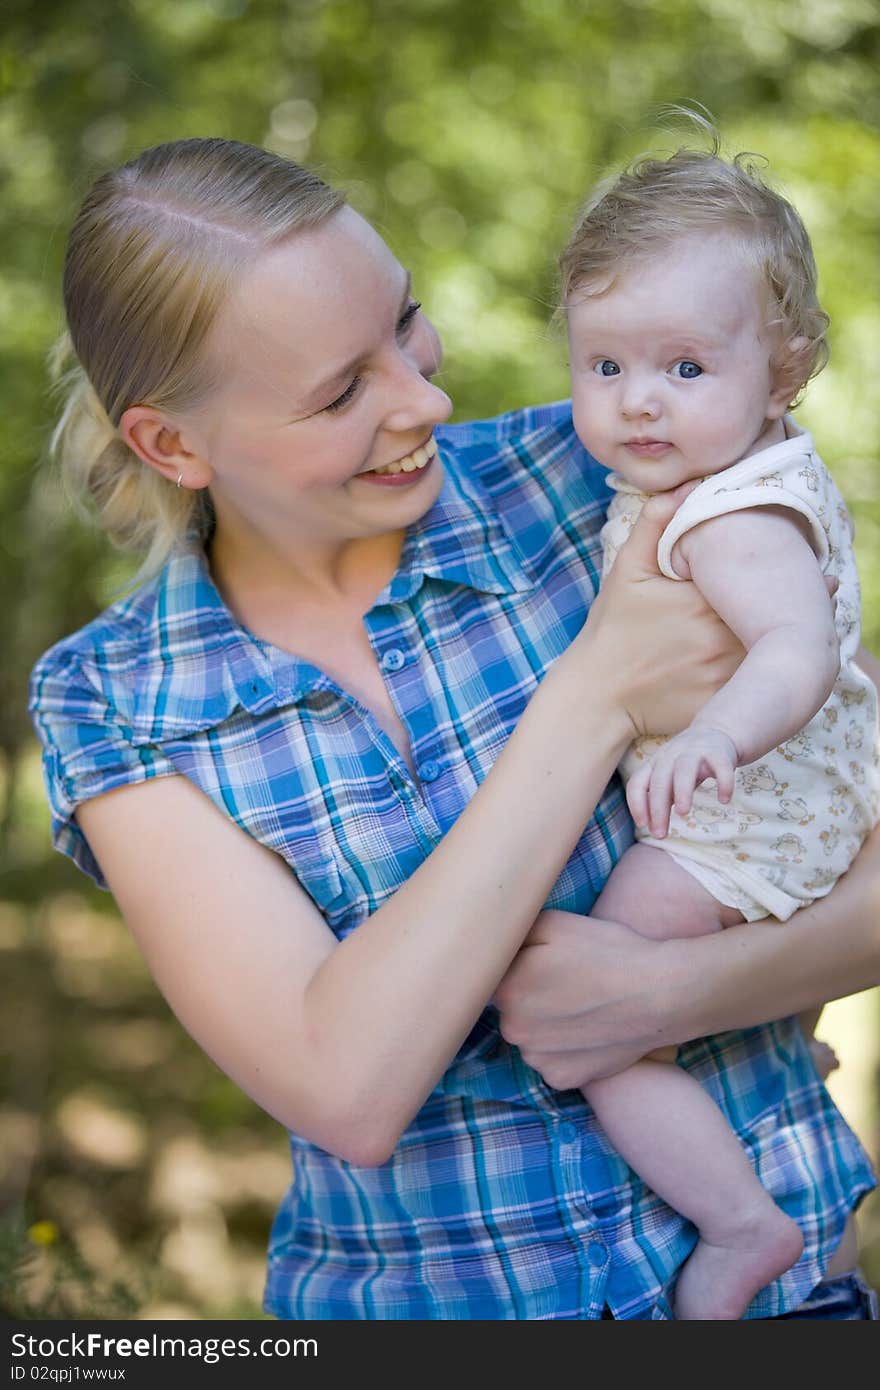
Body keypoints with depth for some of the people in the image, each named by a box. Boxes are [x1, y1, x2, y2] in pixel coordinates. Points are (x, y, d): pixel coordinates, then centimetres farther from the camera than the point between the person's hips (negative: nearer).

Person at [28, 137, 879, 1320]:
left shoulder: (602, 479, -4)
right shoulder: (109, 706, -4)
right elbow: (349, 1091, -16)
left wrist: (681, 991, -19)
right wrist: (596, 697, -17)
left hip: (757, 1278, 0)